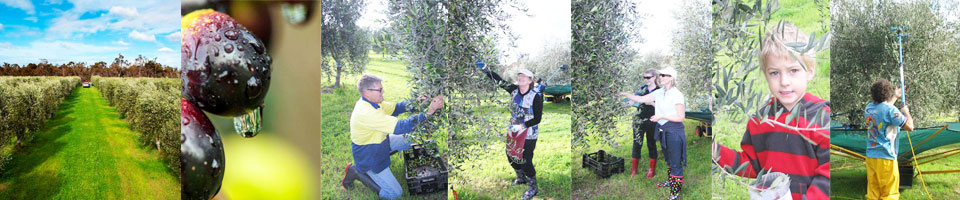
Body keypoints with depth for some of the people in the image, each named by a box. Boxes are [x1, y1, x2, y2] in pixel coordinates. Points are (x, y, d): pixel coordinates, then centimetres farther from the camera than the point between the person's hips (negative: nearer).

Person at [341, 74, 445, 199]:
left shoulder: (370, 102, -7)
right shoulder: (366, 113, -37)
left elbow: (394, 108, 4)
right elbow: (400, 127, -38)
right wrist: (428, 112, -37)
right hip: (368, 158, -9)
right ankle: (356, 172, 2)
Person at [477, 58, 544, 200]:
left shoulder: (536, 97, -18)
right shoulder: (514, 90, -3)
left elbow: (537, 119, -16)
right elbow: (499, 81, -10)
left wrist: (522, 126, -25)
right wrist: (485, 69, -22)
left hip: (528, 134, -6)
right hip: (514, 131, 6)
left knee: (526, 161, -5)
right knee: (511, 156, 18)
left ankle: (532, 188, 17)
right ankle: (521, 178, 45)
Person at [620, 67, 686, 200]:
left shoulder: (677, 94, -15)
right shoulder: (659, 93, 6)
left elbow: (681, 117, -16)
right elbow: (641, 99, 9)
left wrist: (661, 117, -19)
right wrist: (625, 94, 1)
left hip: (674, 131, -8)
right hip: (663, 131, 8)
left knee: (675, 163, -3)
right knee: (668, 160, 23)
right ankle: (670, 181, 40)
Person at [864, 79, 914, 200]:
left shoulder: (869, 108, 7)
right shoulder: (891, 110, -14)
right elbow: (910, 127, -12)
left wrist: (895, 97, 41)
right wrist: (906, 112, 5)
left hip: (870, 157, 7)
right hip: (885, 158, -7)